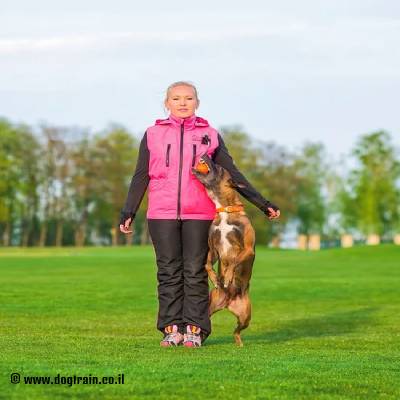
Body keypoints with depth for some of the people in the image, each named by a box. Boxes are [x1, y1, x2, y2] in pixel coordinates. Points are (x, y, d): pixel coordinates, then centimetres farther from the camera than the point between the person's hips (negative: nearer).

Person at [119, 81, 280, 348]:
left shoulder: (209, 135, 10)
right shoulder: (153, 135, 10)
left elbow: (232, 174, 11)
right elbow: (140, 177, 12)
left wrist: (262, 203, 7)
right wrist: (128, 212, 6)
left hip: (199, 215, 0)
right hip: (162, 215, 1)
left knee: (195, 272, 0)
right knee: (169, 273, 3)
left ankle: (195, 329, 4)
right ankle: (172, 328, 8)